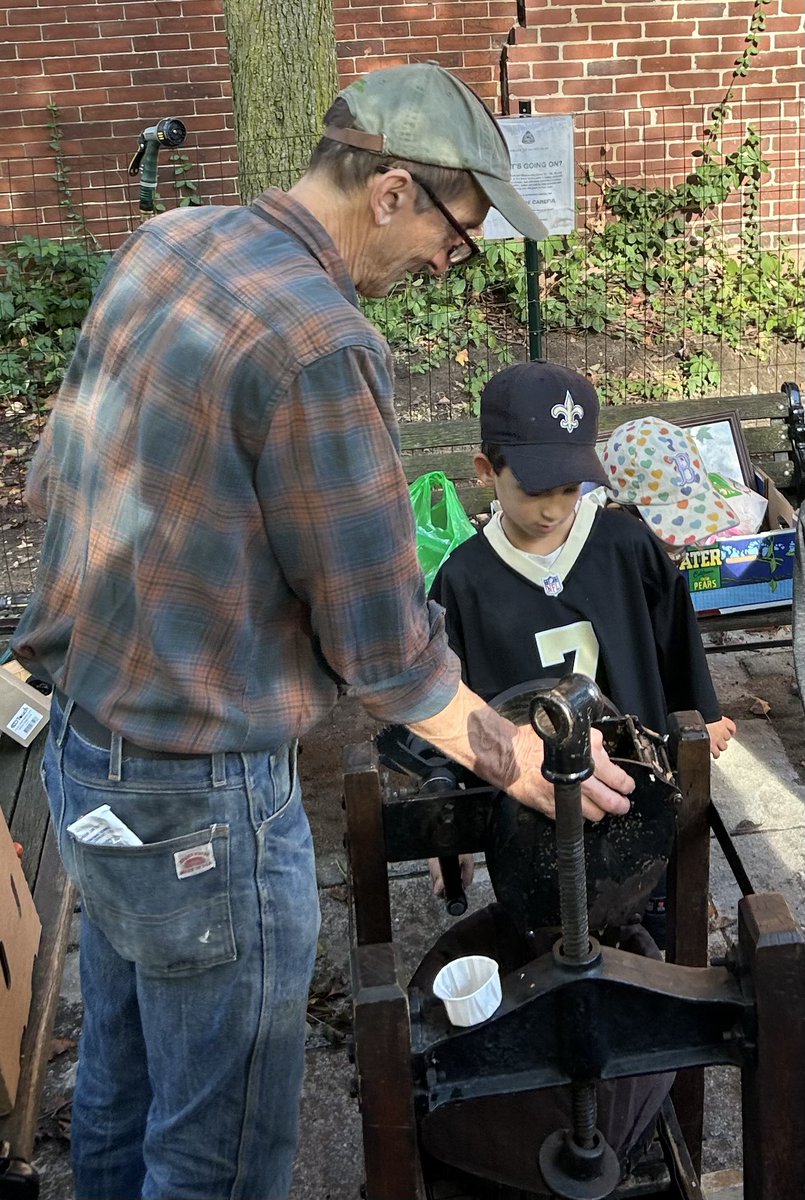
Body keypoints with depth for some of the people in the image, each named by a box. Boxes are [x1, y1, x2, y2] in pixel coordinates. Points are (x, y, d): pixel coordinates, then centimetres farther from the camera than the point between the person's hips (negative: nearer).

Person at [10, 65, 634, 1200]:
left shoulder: (159, 245, 3)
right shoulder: (319, 346, -24)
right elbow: (384, 649, -19)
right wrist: (524, 765, -3)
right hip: (202, 804, -9)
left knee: (118, 1084, 27)